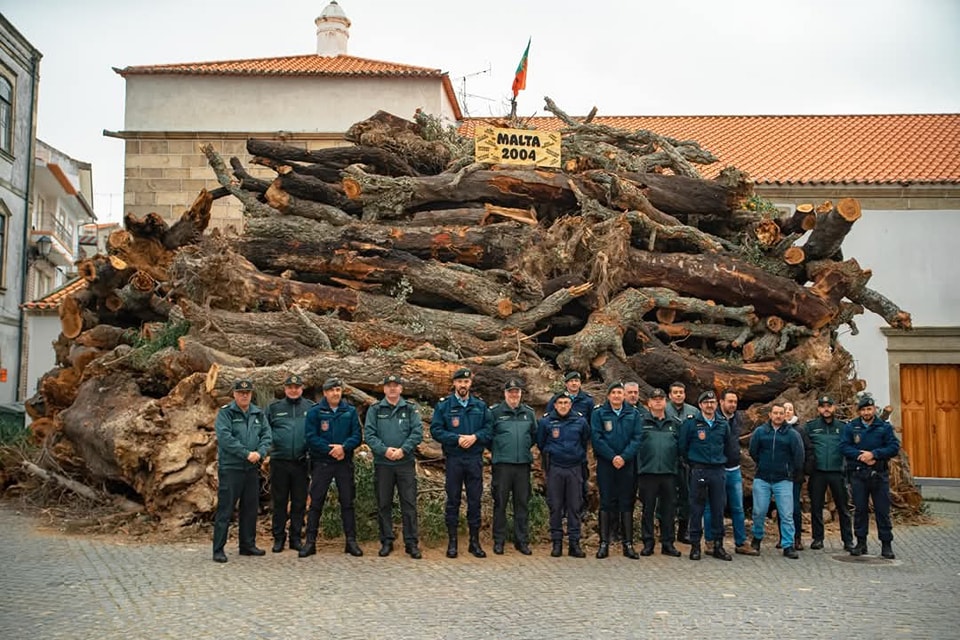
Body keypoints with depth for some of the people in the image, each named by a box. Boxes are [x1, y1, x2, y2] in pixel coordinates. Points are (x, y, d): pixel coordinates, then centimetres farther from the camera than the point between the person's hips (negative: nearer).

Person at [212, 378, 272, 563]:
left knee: (250, 508, 12)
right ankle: (218, 549, 0)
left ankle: (248, 544, 23)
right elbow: (225, 438, -16)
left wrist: (259, 453, -14)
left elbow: (266, 436, 5)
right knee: (225, 509, -4)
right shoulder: (225, 413, -5)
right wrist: (247, 453, -20)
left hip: (252, 469, 6)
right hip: (230, 468, -6)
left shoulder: (259, 414, 12)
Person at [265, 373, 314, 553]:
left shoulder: (311, 407, 5)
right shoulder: (274, 408, 7)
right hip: (279, 462, 0)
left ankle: (296, 537, 17)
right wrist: (272, 440, -7)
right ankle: (279, 538, 15)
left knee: (299, 502, 7)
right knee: (279, 501, 6)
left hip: (302, 462, 0)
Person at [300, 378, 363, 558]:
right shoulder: (315, 412, -1)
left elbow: (356, 436, -1)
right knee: (316, 502, 1)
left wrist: (344, 447, -19)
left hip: (345, 462, 2)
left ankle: (351, 541, 12)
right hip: (322, 462, -2)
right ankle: (310, 542, 7)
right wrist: (330, 450, -16)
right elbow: (311, 437, -8)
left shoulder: (350, 411, 5)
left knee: (347, 502, 5)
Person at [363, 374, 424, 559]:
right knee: (383, 504, 7)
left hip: (406, 463, -1)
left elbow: (417, 432, -4)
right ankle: (386, 541, 17)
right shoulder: (375, 410, 7)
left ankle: (412, 543, 4)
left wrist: (403, 450, -16)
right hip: (382, 463, 1)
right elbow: (368, 434, -3)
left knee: (409, 504, -1)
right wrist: (384, 450, -16)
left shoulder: (411, 409, 6)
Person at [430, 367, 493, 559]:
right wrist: (457, 438, -15)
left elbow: (489, 428, 4)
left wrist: (475, 437, -14)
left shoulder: (480, 406, 7)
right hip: (454, 459, -2)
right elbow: (435, 430, -5)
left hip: (475, 459, 2)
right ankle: (452, 541, 12)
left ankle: (475, 541, 15)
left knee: (475, 501, 6)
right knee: (453, 501, 4)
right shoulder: (444, 406, 0)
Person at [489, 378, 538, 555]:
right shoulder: (495, 412, -2)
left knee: (522, 504, 7)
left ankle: (522, 541, 15)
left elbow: (534, 434, 22)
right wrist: (494, 450, 6)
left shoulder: (529, 413, 10)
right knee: (500, 503, 2)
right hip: (502, 463, -3)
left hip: (523, 463, 3)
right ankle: (499, 541, 10)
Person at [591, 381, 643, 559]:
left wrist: (624, 457, -14)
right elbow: (596, 438, -6)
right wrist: (612, 457, -14)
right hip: (605, 464, -1)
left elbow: (636, 438, 0)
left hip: (627, 464, 2)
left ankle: (628, 544, 9)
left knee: (626, 503, 4)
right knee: (606, 503, 2)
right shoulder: (598, 413, 2)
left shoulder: (633, 414, 7)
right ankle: (604, 543, 6)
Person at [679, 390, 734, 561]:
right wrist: (691, 463, 7)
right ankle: (695, 545, 6)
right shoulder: (691, 423, -3)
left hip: (718, 471, 3)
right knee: (697, 509, 0)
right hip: (698, 470, -3)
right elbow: (682, 446, 2)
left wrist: (722, 460, 15)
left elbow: (728, 448, 20)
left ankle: (718, 545, 13)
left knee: (718, 509, 5)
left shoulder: (723, 424, 8)